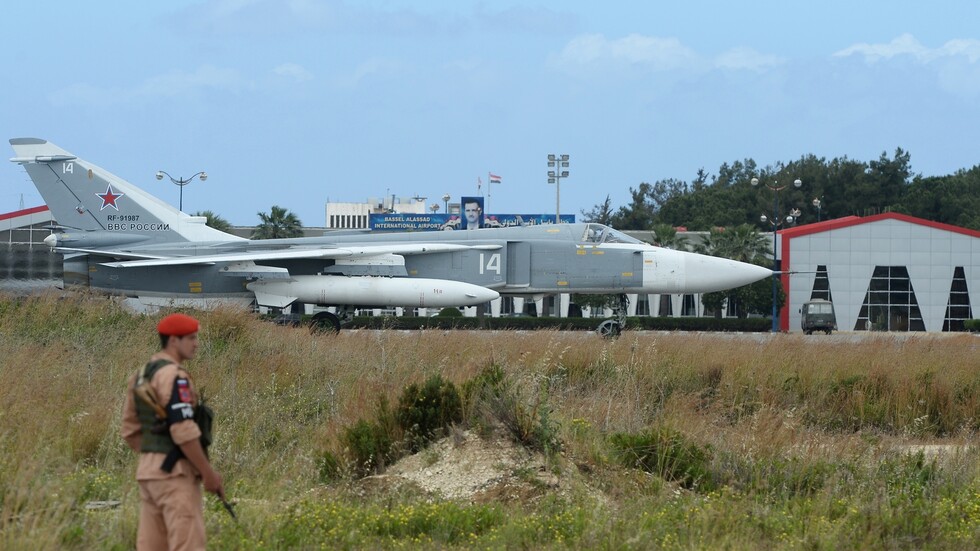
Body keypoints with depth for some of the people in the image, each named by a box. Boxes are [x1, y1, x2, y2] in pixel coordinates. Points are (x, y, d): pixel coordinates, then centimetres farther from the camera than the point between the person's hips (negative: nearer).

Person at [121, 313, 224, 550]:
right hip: (175, 474, -10)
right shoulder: (173, 375, -16)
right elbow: (184, 431, -22)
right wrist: (209, 472, -16)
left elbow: (131, 431, 17)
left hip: (149, 471, 10)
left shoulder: (141, 376, 15)